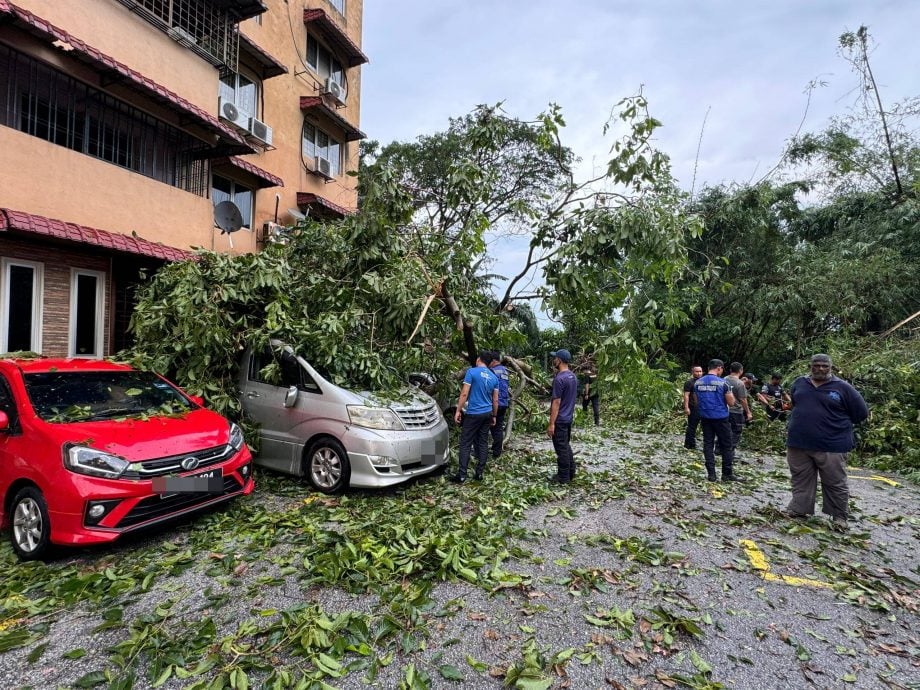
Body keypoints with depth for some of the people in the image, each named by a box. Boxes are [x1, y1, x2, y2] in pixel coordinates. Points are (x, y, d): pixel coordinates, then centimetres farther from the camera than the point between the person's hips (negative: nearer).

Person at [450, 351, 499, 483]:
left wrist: (458, 410, -8)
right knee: (483, 443, 10)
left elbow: (464, 394, -14)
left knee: (465, 444, -1)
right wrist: (494, 416, 21)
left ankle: (462, 475, -2)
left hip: (473, 414, -6)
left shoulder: (471, 371, -9)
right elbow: (495, 400, 12)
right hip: (487, 414, 6)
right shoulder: (493, 377, 9)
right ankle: (480, 472, 14)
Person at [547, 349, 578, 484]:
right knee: (566, 446, 20)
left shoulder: (559, 379, -21)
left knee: (561, 448, 2)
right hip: (569, 417, 9)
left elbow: (556, 403, -22)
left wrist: (551, 424, -18)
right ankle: (570, 472, 28)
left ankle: (563, 477, 11)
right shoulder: (573, 376, 7)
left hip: (560, 420, -9)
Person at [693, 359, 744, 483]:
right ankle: (727, 474, 13)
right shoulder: (723, 383, -11)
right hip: (720, 417, -4)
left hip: (705, 417, 4)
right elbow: (731, 403, -7)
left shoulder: (697, 382, 3)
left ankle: (711, 474, 8)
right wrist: (730, 393, 11)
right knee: (726, 446, 7)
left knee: (708, 444, 8)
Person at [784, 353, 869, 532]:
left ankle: (839, 517, 22)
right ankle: (798, 509, 23)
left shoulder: (842, 387, -4)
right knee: (800, 480, 12)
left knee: (835, 484, 8)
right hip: (798, 443, 3)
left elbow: (861, 413, 2)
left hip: (832, 445, -3)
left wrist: (837, 424, 7)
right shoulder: (799, 383, 7)